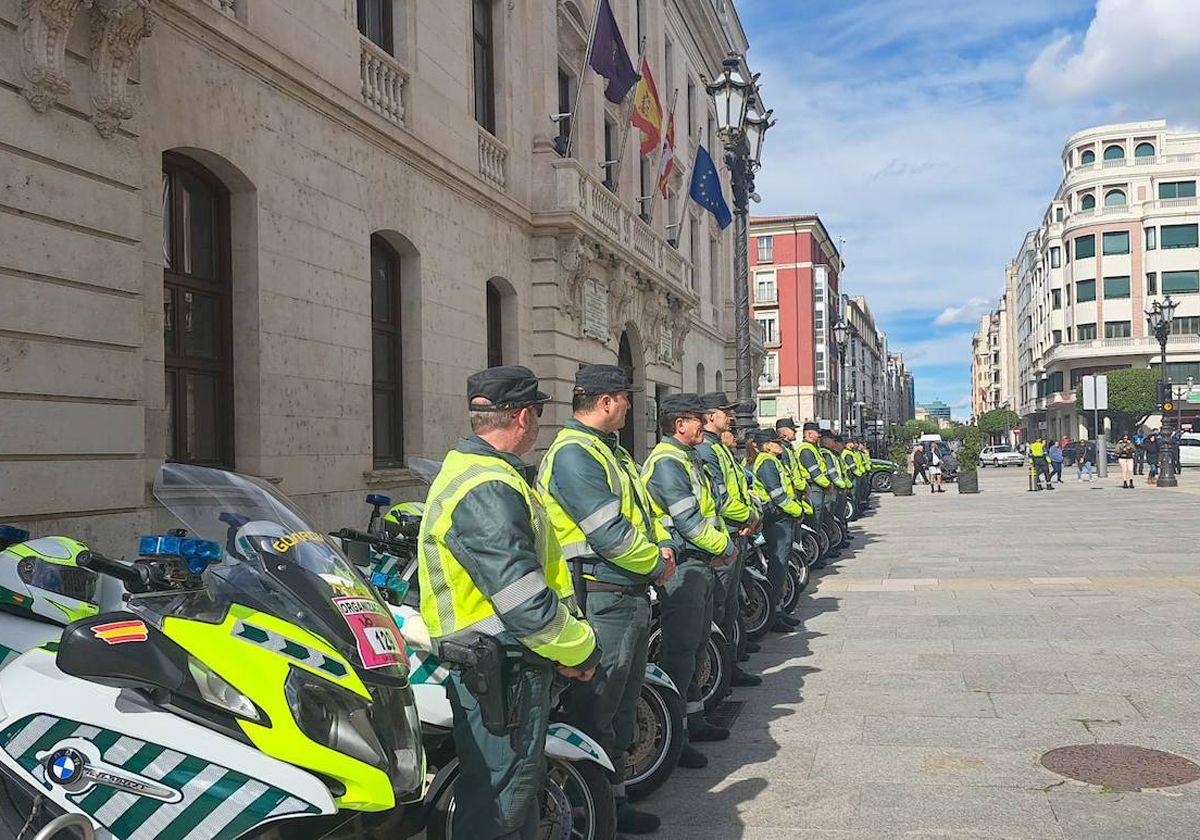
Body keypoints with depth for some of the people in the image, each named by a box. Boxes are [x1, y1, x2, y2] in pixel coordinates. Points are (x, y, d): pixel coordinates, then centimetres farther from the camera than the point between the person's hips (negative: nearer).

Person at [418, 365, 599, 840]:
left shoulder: (470, 468, 13)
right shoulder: (488, 490, -23)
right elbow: (525, 602, -28)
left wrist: (571, 635, 9)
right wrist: (581, 650, -12)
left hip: (509, 664, 11)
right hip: (500, 675, -11)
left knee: (519, 785, 22)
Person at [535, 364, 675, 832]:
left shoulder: (610, 450, 17)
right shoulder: (573, 454, -17)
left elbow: (642, 504, 19)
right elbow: (609, 534, -22)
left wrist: (664, 546, 0)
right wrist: (655, 566, -10)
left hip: (632, 597, 11)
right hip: (602, 598, -11)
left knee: (622, 707, 19)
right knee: (595, 713, -4)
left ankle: (616, 802, 31)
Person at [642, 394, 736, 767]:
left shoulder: (687, 458, 18)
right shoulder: (667, 461, -16)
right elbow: (687, 520, -21)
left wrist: (724, 541, 4)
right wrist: (725, 547, -10)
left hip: (700, 566, 11)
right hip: (682, 568, -11)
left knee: (696, 646, 18)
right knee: (680, 650, -8)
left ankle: (693, 720, 30)